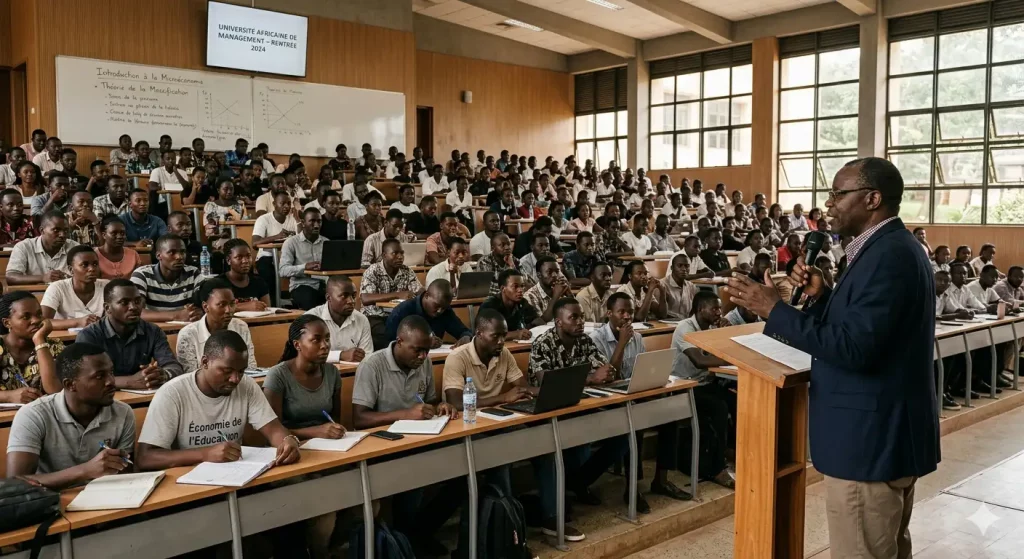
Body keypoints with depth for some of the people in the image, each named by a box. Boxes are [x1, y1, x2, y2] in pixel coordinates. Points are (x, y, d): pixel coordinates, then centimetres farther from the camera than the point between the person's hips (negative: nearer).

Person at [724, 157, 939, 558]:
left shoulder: (887, 256, -21)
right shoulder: (893, 248, 12)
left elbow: (854, 347, -28)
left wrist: (774, 310, -24)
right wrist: (820, 295, 1)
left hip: (870, 438, -11)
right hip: (889, 431, 11)